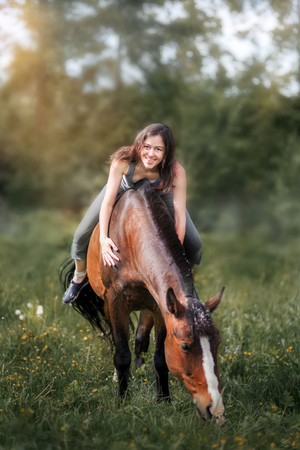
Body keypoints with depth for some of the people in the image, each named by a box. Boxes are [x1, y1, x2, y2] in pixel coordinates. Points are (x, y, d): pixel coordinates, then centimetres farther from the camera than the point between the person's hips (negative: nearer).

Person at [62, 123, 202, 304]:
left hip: (161, 194, 0)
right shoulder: (123, 161, -41)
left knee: (193, 245, -8)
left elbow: (180, 218, -38)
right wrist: (103, 238, -45)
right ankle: (80, 278, 35)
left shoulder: (177, 172, -41)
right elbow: (108, 202, -34)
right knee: (82, 235, 2)